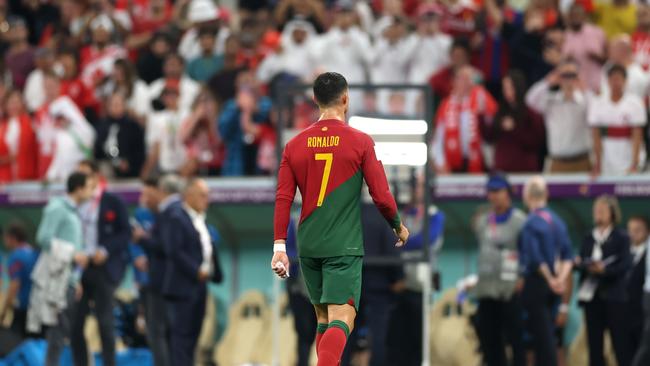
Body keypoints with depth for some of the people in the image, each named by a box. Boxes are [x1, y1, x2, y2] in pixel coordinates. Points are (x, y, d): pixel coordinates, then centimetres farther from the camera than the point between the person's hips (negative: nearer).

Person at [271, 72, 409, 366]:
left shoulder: (295, 145, 5)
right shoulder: (360, 142, -5)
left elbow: (283, 198, 1)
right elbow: (382, 197, -5)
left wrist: (279, 246, 3)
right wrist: (399, 227, 13)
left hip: (308, 247, 5)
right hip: (344, 247, -5)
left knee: (323, 319, 17)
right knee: (341, 319, -11)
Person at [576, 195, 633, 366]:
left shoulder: (621, 238, 1)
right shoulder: (589, 239, 15)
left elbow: (625, 264, -10)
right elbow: (581, 263, 8)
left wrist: (604, 270, -25)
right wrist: (581, 264, -16)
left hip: (613, 296, -5)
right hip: (591, 295, 5)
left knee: (621, 343, -5)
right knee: (594, 342, 6)